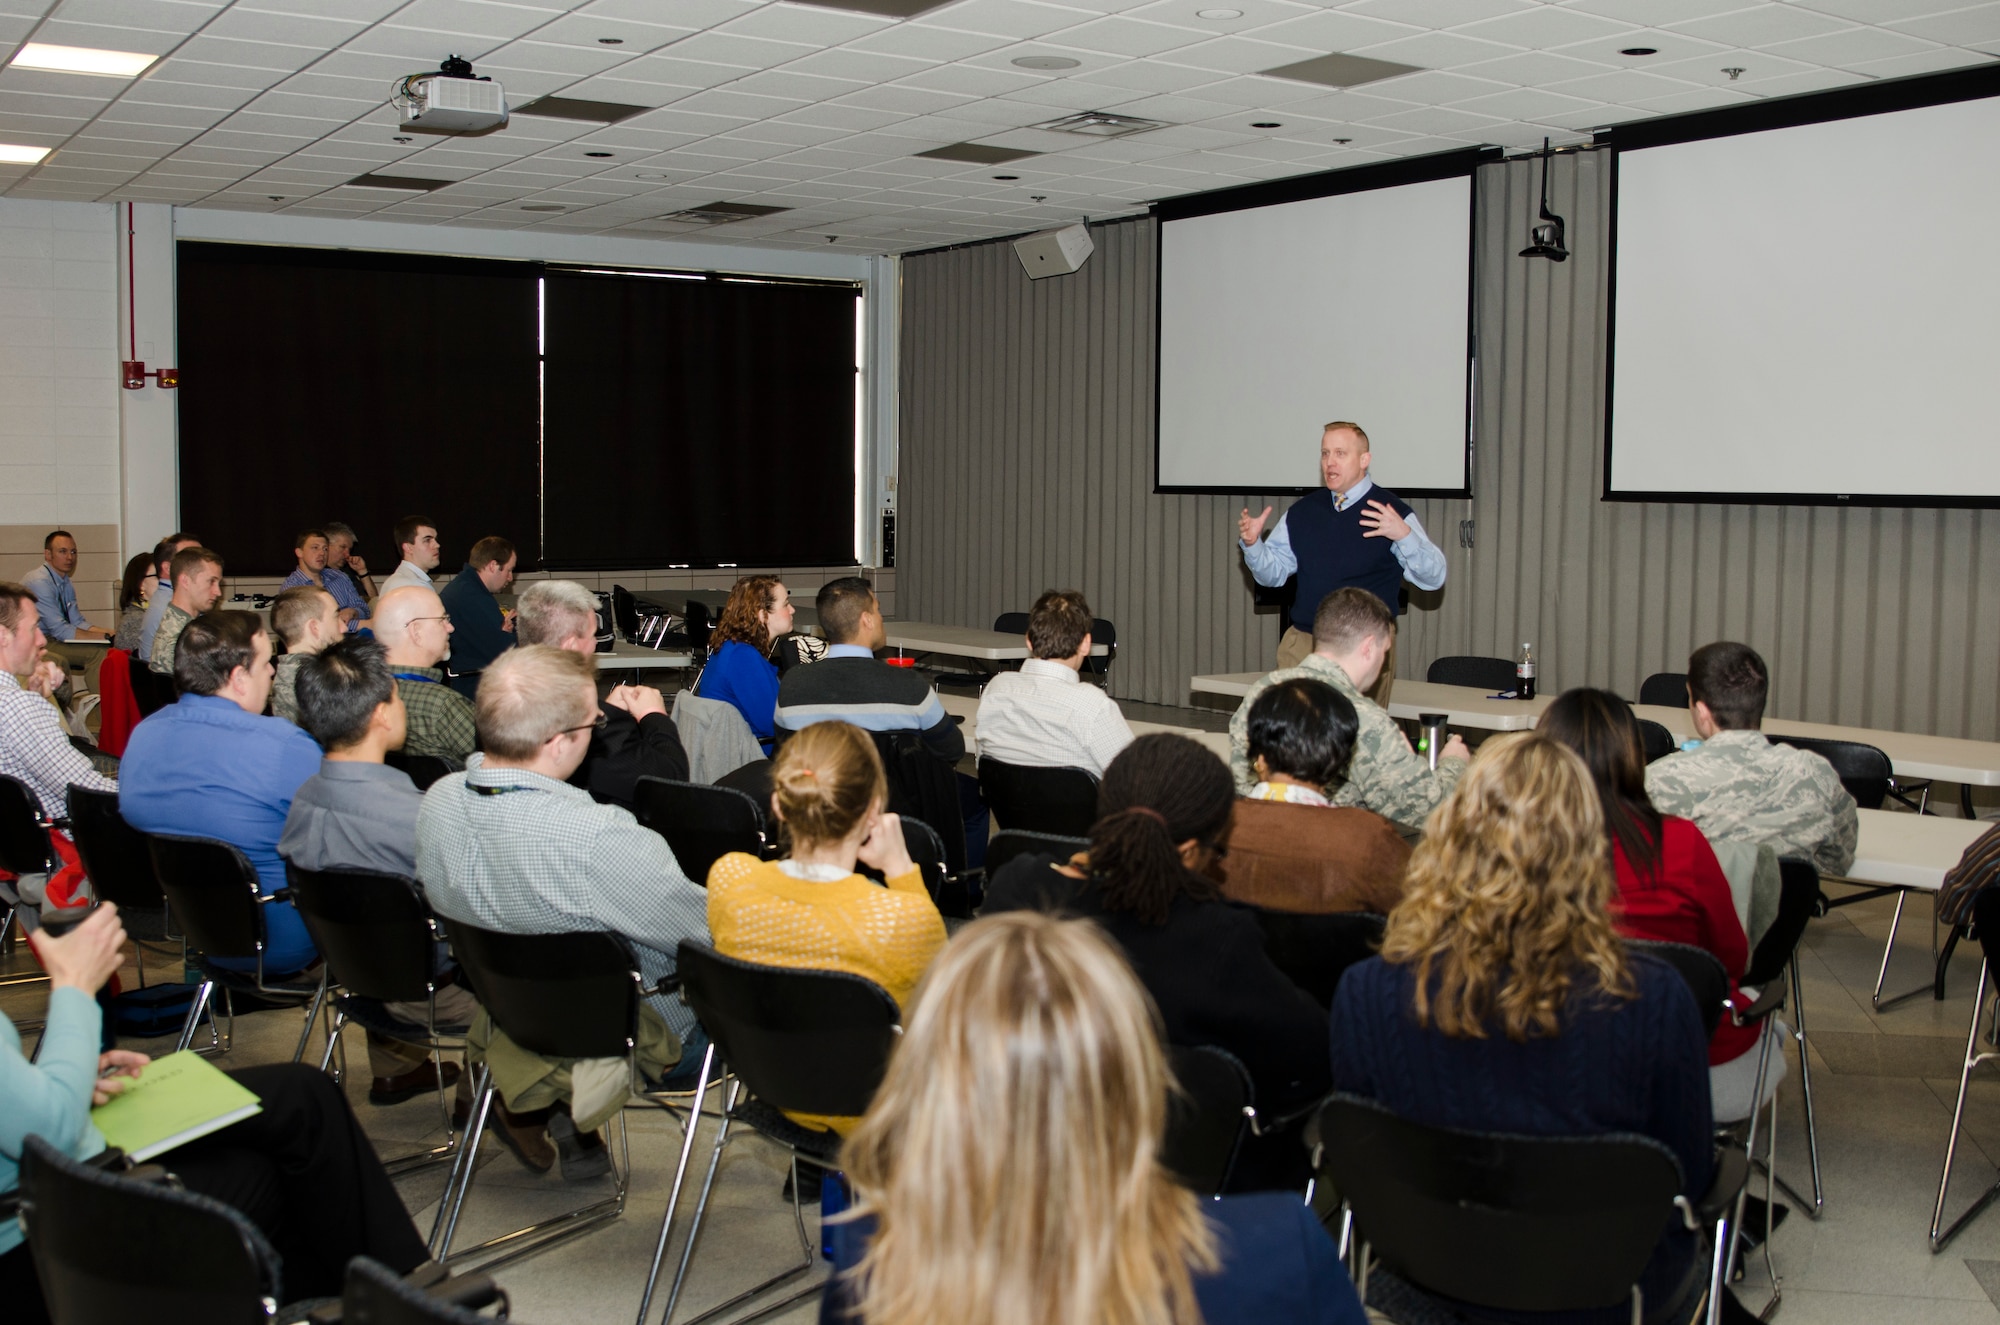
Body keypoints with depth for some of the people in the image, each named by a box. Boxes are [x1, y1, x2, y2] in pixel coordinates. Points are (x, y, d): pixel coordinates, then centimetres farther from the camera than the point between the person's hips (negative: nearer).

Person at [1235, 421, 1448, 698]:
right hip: (1302, 643, 4)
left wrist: (1404, 535, -26)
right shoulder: (1302, 512, 13)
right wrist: (1251, 544, -4)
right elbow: (1273, 572, 15)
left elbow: (1433, 578, -10)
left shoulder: (1392, 512, -2)